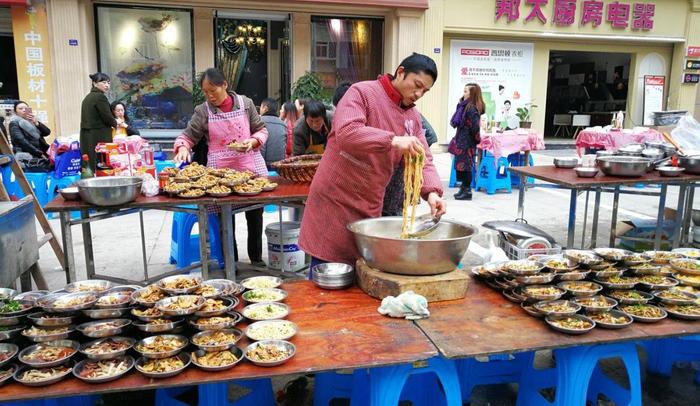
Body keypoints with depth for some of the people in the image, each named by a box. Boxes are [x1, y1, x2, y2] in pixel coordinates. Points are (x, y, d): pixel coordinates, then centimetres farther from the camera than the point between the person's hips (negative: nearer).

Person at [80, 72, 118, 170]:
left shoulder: (88, 97, 15)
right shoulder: (100, 97, -10)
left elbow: (93, 118, 17)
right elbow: (107, 117, -12)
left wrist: (112, 122, 16)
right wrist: (116, 122, 8)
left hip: (86, 137, 8)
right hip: (99, 137, -8)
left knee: (91, 167, 8)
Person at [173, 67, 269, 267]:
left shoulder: (245, 103, 1)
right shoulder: (203, 111, -1)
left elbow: (261, 130, 7)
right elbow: (188, 136, 2)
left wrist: (253, 141, -13)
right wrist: (183, 147, -19)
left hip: (250, 166, 1)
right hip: (220, 170, -1)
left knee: (255, 215, 9)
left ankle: (256, 257, 26)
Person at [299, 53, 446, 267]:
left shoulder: (413, 117, 10)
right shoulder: (361, 93, -9)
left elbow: (422, 160, 5)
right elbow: (346, 133, -26)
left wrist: (432, 192, -14)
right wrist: (392, 140, -37)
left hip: (370, 207, 6)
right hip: (335, 199, -6)